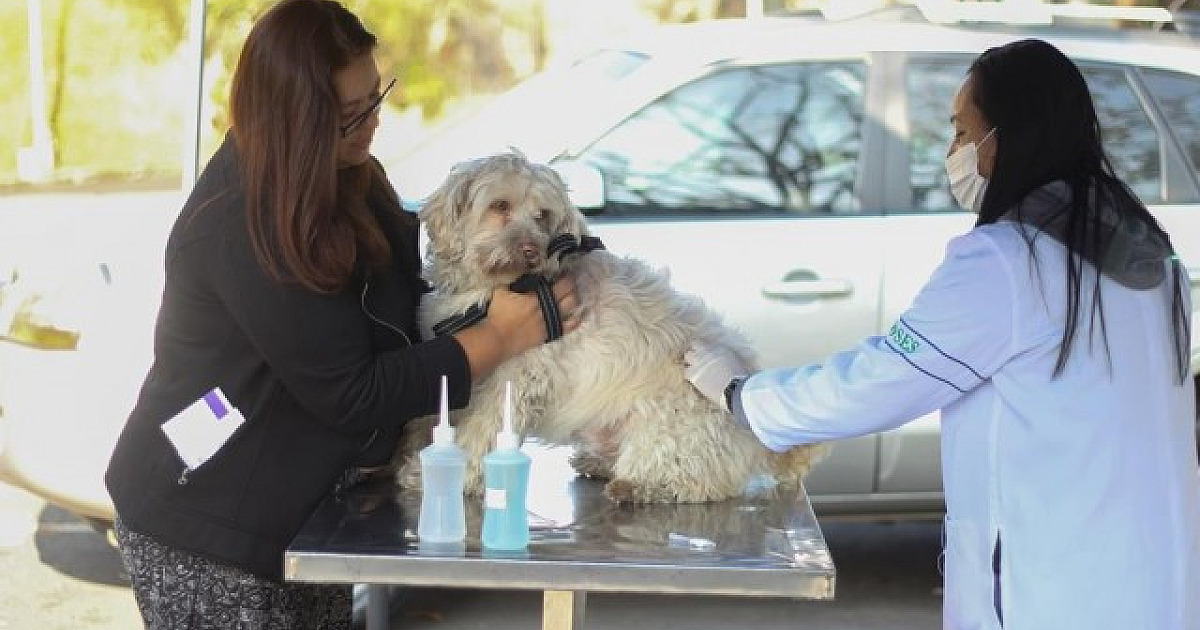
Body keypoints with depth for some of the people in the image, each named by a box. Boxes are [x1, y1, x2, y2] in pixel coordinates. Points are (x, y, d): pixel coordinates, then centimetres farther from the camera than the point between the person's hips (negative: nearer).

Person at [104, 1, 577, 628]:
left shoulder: (338, 176, 0)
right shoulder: (244, 229, -26)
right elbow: (351, 394, -24)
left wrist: (527, 292, -6)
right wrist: (498, 338, -18)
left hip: (299, 506, 8)